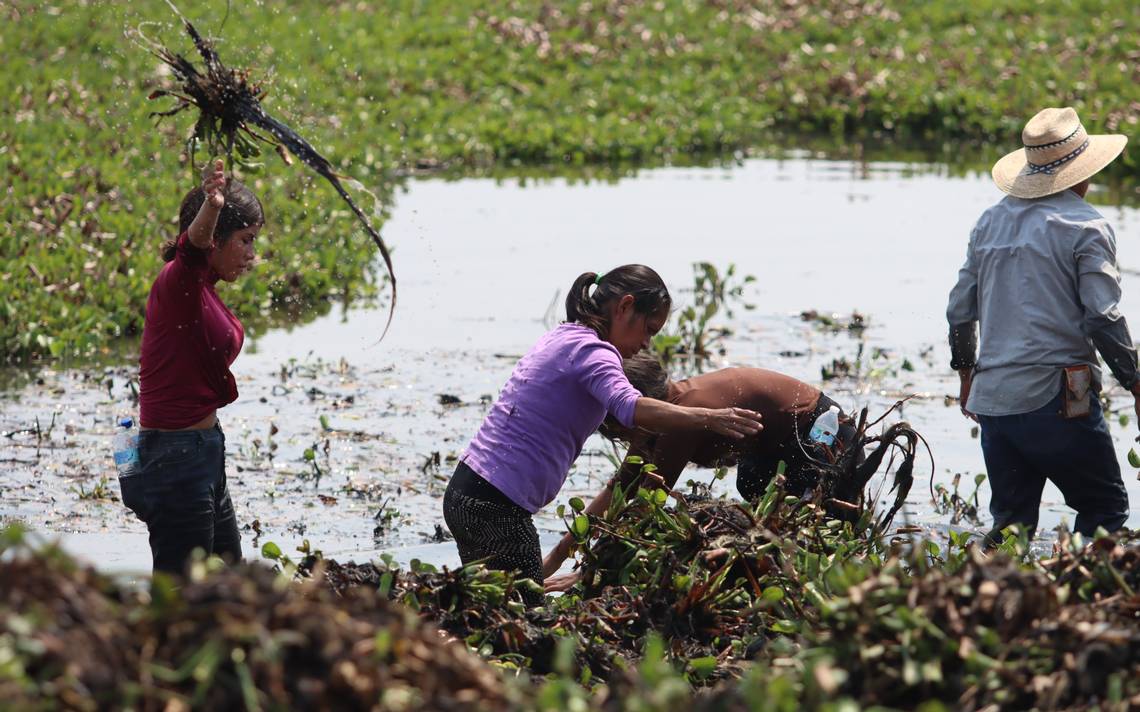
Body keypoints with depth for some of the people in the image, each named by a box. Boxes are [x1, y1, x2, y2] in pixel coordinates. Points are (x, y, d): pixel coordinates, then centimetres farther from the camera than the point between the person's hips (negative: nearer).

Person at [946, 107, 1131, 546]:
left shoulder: (990, 222, 12)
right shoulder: (1085, 228, -6)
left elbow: (960, 307, 16)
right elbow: (1103, 317, -12)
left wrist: (966, 370, 29)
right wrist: (1134, 384, -2)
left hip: (993, 396, 6)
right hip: (1056, 398, -6)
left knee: (1011, 524, 13)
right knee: (1105, 510, 5)